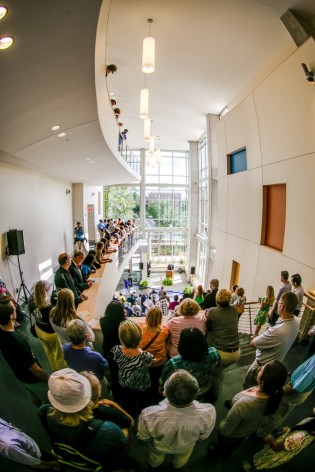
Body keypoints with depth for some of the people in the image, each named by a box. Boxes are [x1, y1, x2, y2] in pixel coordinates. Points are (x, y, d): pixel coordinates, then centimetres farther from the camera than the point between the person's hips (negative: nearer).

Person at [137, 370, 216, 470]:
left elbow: (143, 437, -20)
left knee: (156, 459, 37)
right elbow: (203, 436, -17)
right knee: (181, 460, 38)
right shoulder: (208, 413, -41)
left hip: (159, 447, -1)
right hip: (185, 447, 1)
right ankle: (178, 465, 66)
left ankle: (155, 465, 65)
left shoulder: (149, 416, -45)